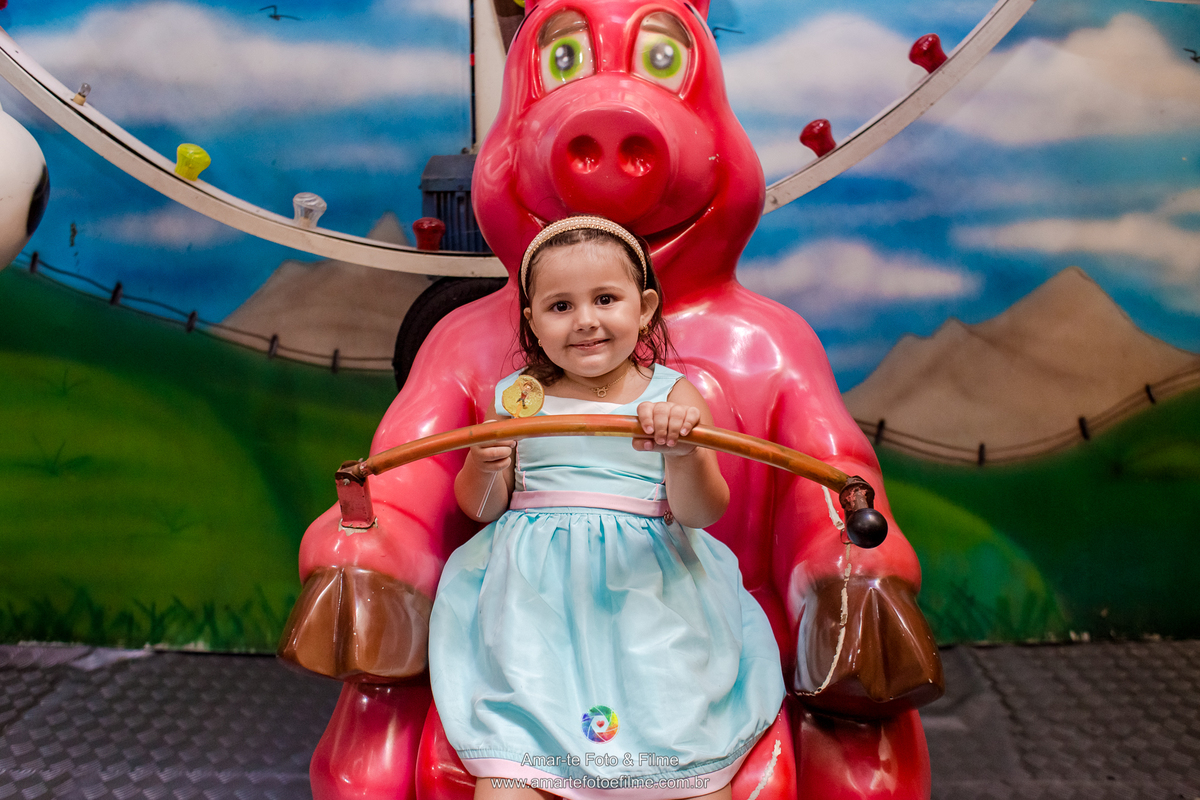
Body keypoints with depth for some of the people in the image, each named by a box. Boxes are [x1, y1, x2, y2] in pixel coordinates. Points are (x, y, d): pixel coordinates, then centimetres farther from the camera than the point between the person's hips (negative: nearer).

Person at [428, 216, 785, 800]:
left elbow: (701, 514, -5)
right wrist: (484, 467, -9)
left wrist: (682, 452, -25)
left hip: (648, 579, 0)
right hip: (537, 583, 1)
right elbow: (482, 508, 13)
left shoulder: (673, 394, 3)